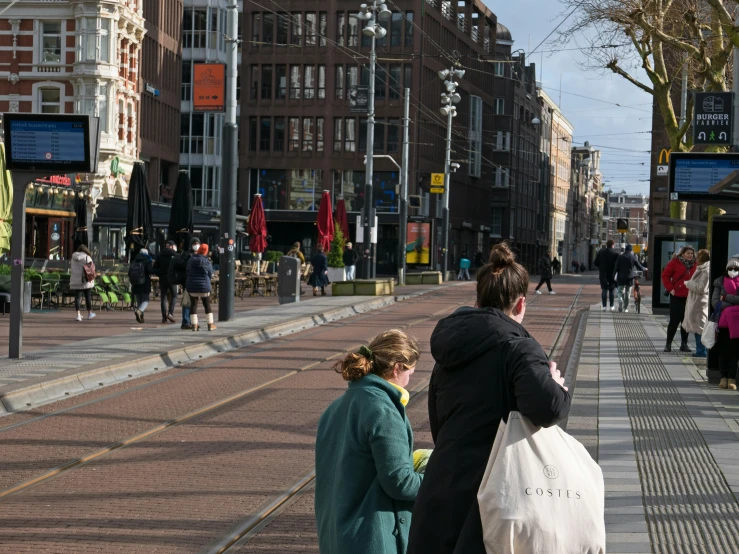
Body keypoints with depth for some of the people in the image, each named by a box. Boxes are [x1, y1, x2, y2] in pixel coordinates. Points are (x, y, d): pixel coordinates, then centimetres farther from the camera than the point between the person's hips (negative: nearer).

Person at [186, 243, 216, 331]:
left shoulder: (190, 260, -3)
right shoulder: (207, 262, -10)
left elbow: (187, 272, 4)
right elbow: (210, 275, -2)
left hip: (192, 286, 2)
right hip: (204, 286, -2)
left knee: (193, 305, 6)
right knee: (207, 305, 9)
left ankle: (194, 325, 2)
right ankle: (210, 324, 10)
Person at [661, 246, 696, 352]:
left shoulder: (694, 264, 5)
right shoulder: (675, 262, -4)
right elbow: (665, 275, -2)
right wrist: (670, 288, -9)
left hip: (689, 298, 4)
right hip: (677, 296, -3)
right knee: (674, 320, -2)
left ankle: (684, 344, 17)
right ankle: (668, 344, 8)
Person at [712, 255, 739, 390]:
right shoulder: (721, 282, 7)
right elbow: (715, 301, -3)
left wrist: (726, 297, -12)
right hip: (723, 320, 1)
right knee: (723, 350, 2)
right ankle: (724, 377, 9)